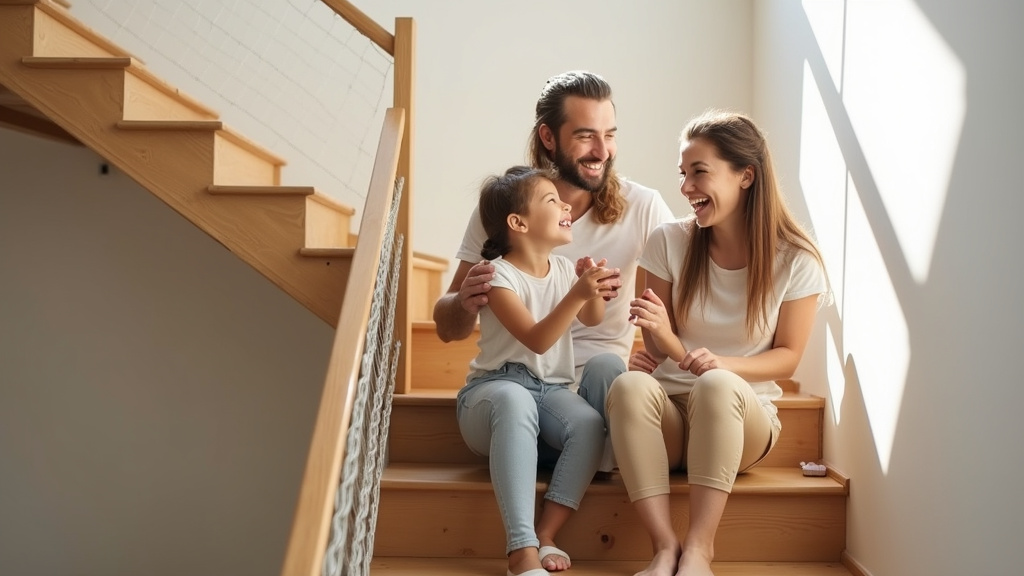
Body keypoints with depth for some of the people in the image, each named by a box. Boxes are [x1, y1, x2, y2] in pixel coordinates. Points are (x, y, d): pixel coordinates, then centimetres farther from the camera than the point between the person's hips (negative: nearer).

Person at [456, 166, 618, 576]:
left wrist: (593, 289, -21)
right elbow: (536, 340, -20)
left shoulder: (564, 268, 9)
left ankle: (545, 536, -22)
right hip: (495, 387, -5)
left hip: (551, 388, 5)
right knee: (515, 401, -41)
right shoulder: (500, 274, -10)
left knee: (589, 423, -28)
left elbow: (592, 320, -1)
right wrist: (575, 295, -32)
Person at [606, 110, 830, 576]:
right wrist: (664, 338, -25)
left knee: (717, 385, -36)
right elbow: (662, 351, 1)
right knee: (630, 385, -33)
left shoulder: (796, 261, -7)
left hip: (744, 417, -1)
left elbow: (787, 357, -1)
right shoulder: (670, 242, -3)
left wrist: (722, 363, -21)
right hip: (669, 414, 2)